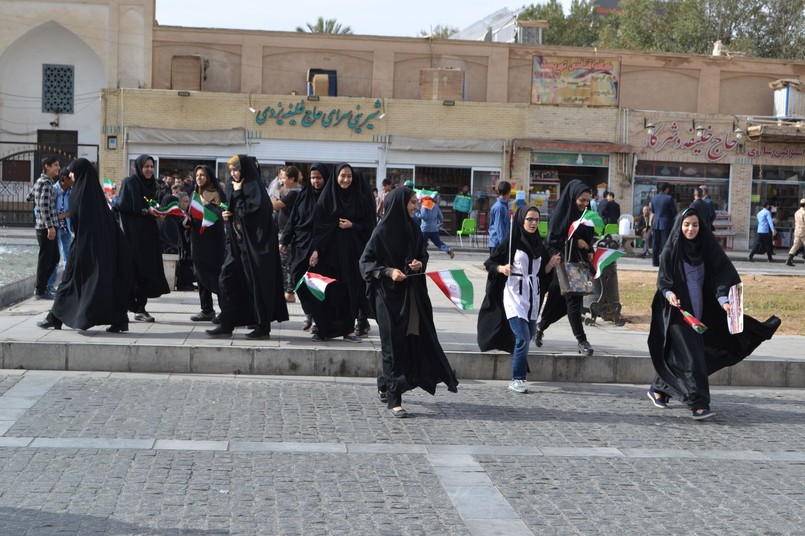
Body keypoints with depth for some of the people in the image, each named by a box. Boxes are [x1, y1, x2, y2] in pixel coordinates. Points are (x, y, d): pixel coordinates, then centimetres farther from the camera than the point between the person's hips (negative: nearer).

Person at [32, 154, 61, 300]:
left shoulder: (41, 181, 18)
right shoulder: (46, 183, -14)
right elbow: (44, 206, -21)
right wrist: (50, 226, -22)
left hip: (44, 226, 10)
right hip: (46, 227, -10)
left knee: (54, 258, 15)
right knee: (45, 259, -3)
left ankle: (42, 286, 21)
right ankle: (40, 291, 4)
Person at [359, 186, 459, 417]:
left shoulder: (413, 228, 7)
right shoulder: (383, 229, -10)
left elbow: (423, 255, 17)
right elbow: (366, 260, -7)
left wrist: (419, 264, -5)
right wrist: (389, 271, -19)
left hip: (412, 292, 6)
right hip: (390, 294, -6)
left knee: (415, 340, 7)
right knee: (394, 343, -4)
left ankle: (386, 385, 25)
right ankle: (393, 398, 4)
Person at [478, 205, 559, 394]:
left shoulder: (539, 244, 11)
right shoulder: (512, 242, -6)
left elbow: (542, 272, 16)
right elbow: (489, 263, -4)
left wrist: (551, 264, -2)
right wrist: (502, 268, -22)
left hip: (532, 297, 6)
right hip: (514, 295, -6)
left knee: (529, 335, 13)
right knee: (523, 338, -14)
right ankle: (517, 380, -5)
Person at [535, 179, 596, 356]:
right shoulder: (560, 214, -9)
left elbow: (588, 238, 21)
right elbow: (552, 239, -12)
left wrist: (589, 251, 2)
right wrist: (575, 242, -14)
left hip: (578, 262, 7)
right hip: (563, 263, -7)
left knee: (562, 301, 10)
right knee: (573, 300, -8)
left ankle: (541, 326, 29)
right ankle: (581, 340, -4)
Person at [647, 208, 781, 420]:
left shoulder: (706, 248, 4)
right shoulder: (671, 250, -6)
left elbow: (719, 276, -2)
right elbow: (663, 279, -7)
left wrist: (723, 300, -17)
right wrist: (669, 293, -27)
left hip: (699, 312, 5)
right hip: (678, 312, -5)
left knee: (677, 356, 13)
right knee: (691, 357, -11)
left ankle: (658, 390, 31)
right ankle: (698, 404, -13)